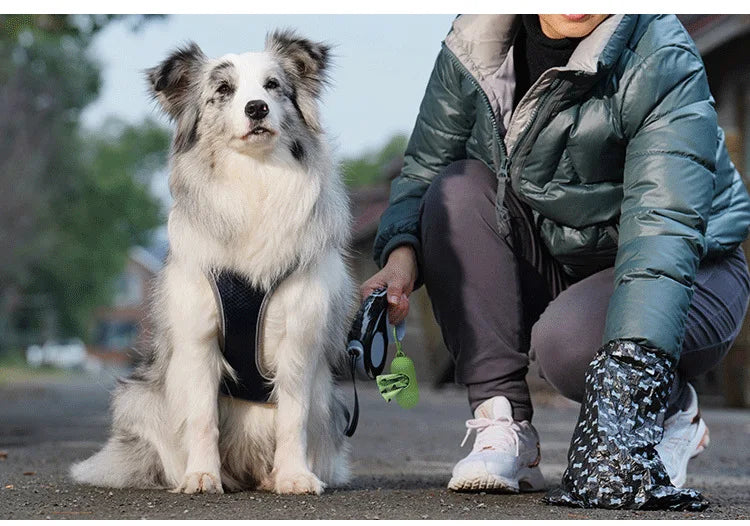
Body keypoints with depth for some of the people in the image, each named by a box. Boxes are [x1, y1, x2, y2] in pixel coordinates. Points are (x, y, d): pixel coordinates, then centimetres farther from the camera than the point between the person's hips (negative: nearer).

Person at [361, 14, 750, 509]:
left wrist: (633, 357, -49)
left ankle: (673, 409, 1)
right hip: (548, 263, 5)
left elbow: (663, 228, -35)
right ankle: (506, 429, -18)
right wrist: (401, 253, -24)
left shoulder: (662, 61, -24)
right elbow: (423, 169, -2)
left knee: (567, 339, -35)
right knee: (458, 190, -21)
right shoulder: (476, 41, -10)